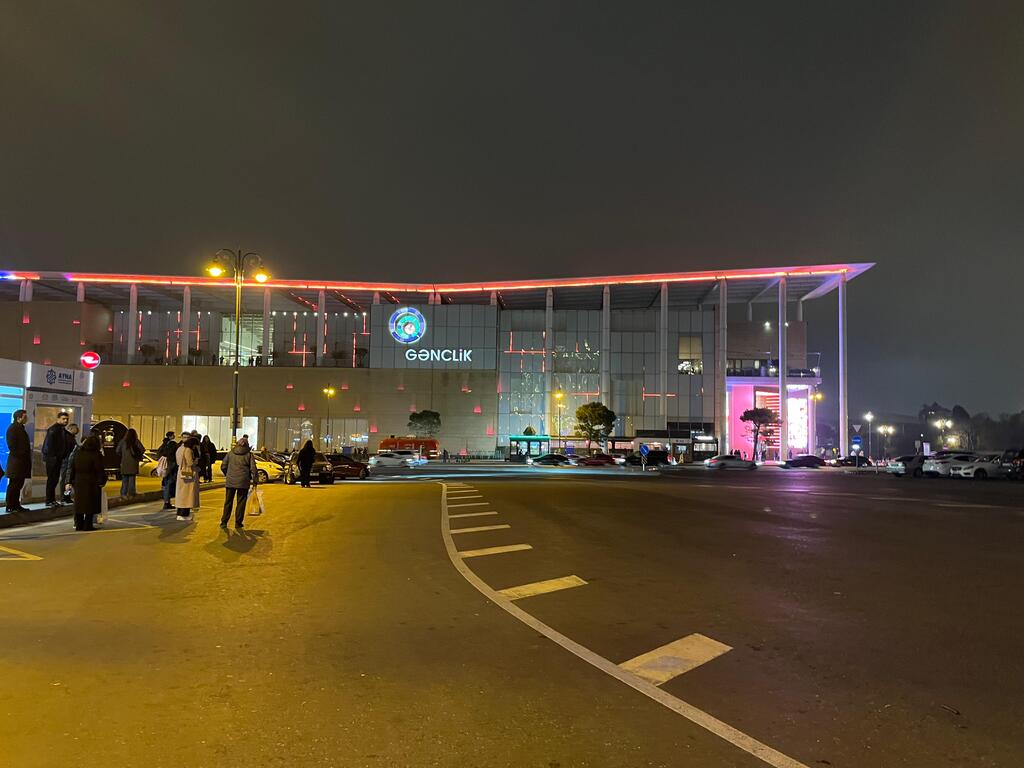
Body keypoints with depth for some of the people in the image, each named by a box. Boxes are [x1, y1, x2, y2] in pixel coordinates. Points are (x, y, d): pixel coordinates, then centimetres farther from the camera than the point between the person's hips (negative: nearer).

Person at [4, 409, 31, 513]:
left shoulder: (21, 428, 17)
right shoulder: (12, 428, -10)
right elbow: (11, 446, -16)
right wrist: (19, 456, -15)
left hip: (22, 462, 9)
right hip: (15, 462, -9)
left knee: (19, 484, 12)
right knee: (13, 484, -3)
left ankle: (16, 505, 18)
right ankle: (10, 507, 2)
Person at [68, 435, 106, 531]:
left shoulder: (78, 453, 8)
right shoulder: (96, 455, -10)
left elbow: (73, 468, 13)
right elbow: (100, 470, -13)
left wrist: (72, 480, 18)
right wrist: (102, 481, -7)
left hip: (79, 481, 6)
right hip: (91, 483, -6)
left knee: (79, 503, 12)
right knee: (90, 504, 0)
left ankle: (79, 525, 16)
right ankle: (87, 525, 0)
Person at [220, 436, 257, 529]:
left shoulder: (230, 453, 7)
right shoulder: (249, 454, 0)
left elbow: (223, 466, 7)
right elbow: (253, 468, -4)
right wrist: (254, 480, 4)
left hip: (230, 481, 2)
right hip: (243, 482, -2)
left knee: (228, 502, 10)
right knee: (241, 502, 6)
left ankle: (224, 522, 9)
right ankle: (238, 522, 8)